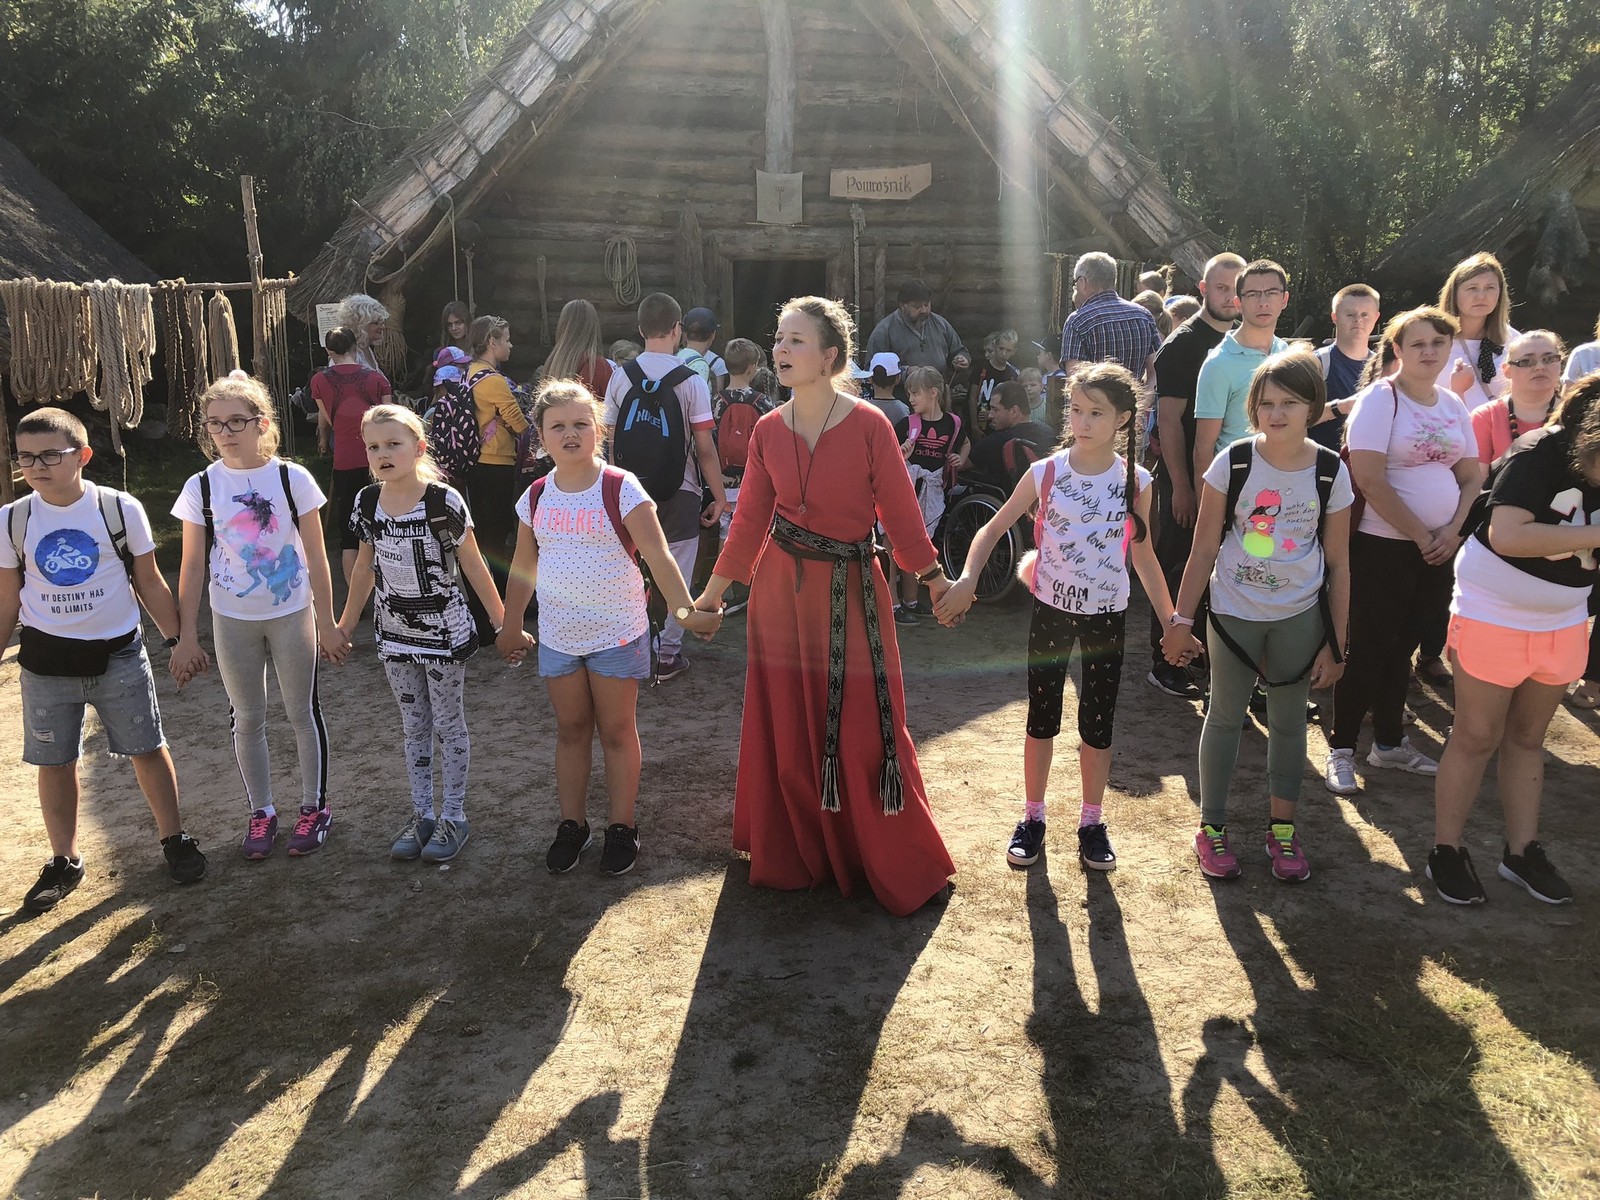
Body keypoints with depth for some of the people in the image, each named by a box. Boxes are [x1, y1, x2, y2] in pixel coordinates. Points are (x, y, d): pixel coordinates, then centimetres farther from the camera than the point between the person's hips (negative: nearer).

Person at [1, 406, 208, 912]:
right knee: (54, 762, 11)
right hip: (46, 661, 2)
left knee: (147, 749, 7)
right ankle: (64, 861, 27)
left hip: (118, 653, -2)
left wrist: (178, 638, 2)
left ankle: (174, 839, 25)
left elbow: (149, 582, 0)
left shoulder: (121, 509, -10)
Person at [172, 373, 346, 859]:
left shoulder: (292, 478, -9)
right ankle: (261, 812, 27)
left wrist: (327, 623, -3)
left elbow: (316, 557, -4)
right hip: (232, 621, 2)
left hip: (291, 614, -2)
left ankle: (315, 806, 25)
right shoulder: (201, 486, -4)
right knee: (247, 719, 12)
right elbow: (192, 566, 0)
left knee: (303, 712, 9)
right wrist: (186, 636, -1)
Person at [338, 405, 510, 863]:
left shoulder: (443, 501, -18)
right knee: (413, 725, 14)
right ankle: (421, 814, 26)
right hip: (394, 633, 5)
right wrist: (345, 625, 15)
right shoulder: (367, 502, -3)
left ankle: (454, 817, 19)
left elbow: (473, 566, -10)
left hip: (444, 632, -5)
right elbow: (365, 567, 10)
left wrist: (502, 622, -6)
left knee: (448, 723, 7)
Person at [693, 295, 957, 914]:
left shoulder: (869, 425, -10)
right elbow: (749, 520, 6)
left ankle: (902, 867, 20)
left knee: (864, 729, 1)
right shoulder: (767, 431, 0)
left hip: (850, 589, -3)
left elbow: (901, 512, -5)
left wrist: (937, 582, -3)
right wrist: (712, 594, 8)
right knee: (787, 728, 12)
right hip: (780, 589, 4)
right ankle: (800, 855, 34)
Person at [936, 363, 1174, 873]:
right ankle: (1032, 818, 26)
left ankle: (1092, 822, 26)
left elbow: (1143, 556, 5)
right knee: (1042, 720, 10)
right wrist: (966, 580, -19)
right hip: (1051, 609, 0)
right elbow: (993, 529, -3)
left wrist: (1170, 619, 4)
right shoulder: (1045, 473, -8)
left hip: (1106, 615, 0)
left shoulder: (1135, 482, -6)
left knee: (1097, 725, 9)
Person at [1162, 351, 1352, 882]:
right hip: (1234, 612, -1)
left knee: (1289, 719, 12)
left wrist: (1335, 644, -1)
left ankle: (1282, 828, 28)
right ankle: (1211, 827, 24)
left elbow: (1338, 564, -1)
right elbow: (1204, 549, -6)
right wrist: (1181, 619, -7)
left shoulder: (1331, 472, -8)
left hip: (1300, 615, 1)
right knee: (1225, 716, 10)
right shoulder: (1233, 463, -12)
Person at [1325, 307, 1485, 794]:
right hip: (1381, 547, -6)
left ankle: (1389, 743, 26)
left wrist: (1452, 530, -5)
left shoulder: (1453, 404, 10)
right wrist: (1420, 535, -14)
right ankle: (1341, 749, 7)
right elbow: (1370, 480, -18)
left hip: (1437, 548, 6)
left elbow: (1471, 477, 12)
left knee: (1402, 645, 15)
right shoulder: (1380, 399, -10)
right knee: (1368, 646, -3)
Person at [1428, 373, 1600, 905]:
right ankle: (1445, 851, 15)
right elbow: (1507, 535, -32)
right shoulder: (1541, 453, -19)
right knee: (1476, 736, 2)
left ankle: (1522, 851, 26)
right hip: (1495, 615, -6)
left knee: (1527, 737, 15)